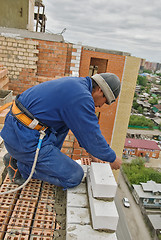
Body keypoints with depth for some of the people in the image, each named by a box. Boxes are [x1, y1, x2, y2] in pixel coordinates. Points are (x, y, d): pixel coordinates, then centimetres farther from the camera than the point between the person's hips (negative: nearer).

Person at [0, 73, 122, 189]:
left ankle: (49, 157, 17)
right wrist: (113, 158, 6)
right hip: (24, 141, -10)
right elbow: (94, 137, -12)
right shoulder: (82, 97, -18)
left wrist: (90, 149, 28)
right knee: (75, 177, -4)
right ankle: (19, 165, 4)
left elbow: (80, 124, 23)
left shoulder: (74, 83, 12)